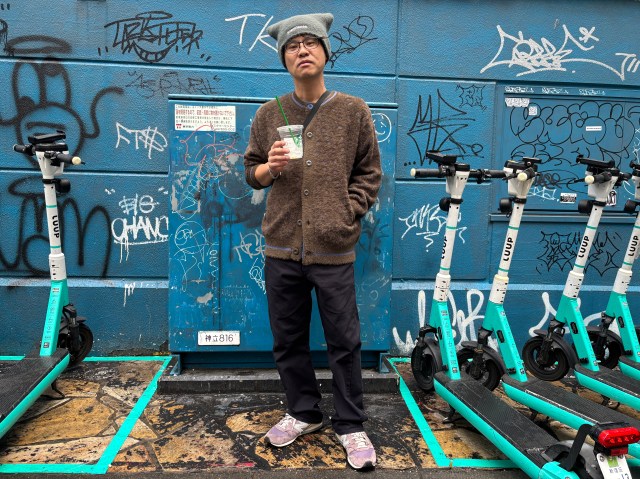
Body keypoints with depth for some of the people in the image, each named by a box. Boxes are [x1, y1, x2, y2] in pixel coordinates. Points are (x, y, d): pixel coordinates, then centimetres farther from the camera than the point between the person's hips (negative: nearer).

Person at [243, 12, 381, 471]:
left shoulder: (353, 110, 4)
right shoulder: (269, 115, 8)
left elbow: (369, 173, 5)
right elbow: (252, 172, 12)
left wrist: (346, 213, -7)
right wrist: (271, 166, -9)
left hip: (334, 249, -2)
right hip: (281, 248, 3)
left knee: (344, 342, 5)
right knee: (288, 339, 13)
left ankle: (351, 425, 24)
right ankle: (304, 413, 34)